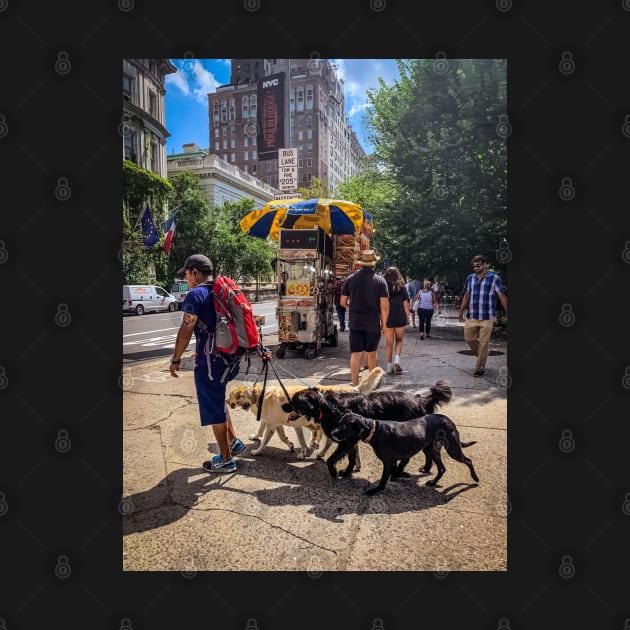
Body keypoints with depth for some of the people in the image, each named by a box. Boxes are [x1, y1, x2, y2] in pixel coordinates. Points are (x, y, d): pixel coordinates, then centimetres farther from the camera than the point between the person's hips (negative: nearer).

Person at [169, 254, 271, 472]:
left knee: (214, 408, 6)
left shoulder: (196, 294, -12)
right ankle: (233, 441, 32)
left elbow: (186, 330, -16)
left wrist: (176, 359, -5)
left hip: (210, 361, -8)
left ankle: (226, 460, 19)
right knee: (217, 400, 27)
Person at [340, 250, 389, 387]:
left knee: (355, 353, 2)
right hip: (373, 324, 0)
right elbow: (385, 306, -10)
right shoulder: (380, 280, -6)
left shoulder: (350, 279, -1)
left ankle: (355, 384, -2)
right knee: (371, 353, 16)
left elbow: (343, 302, 4)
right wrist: (384, 323, 2)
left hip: (355, 323, 1)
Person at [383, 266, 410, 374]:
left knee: (389, 343, 8)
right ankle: (397, 360, -4)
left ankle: (389, 366, 11)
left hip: (387, 318, 0)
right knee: (399, 340, 16)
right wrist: (407, 317, 9)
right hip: (400, 318, 0)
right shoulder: (401, 287, 0)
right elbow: (405, 304, 0)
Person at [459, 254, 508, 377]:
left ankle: (480, 368, 11)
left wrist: (507, 313, -5)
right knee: (469, 338, 8)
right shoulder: (470, 278, 8)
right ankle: (482, 356, 34)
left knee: (483, 342, 0)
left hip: (487, 317, -4)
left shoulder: (494, 278, -4)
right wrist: (461, 311, 12)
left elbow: (502, 297, -3)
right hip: (471, 316, 4)